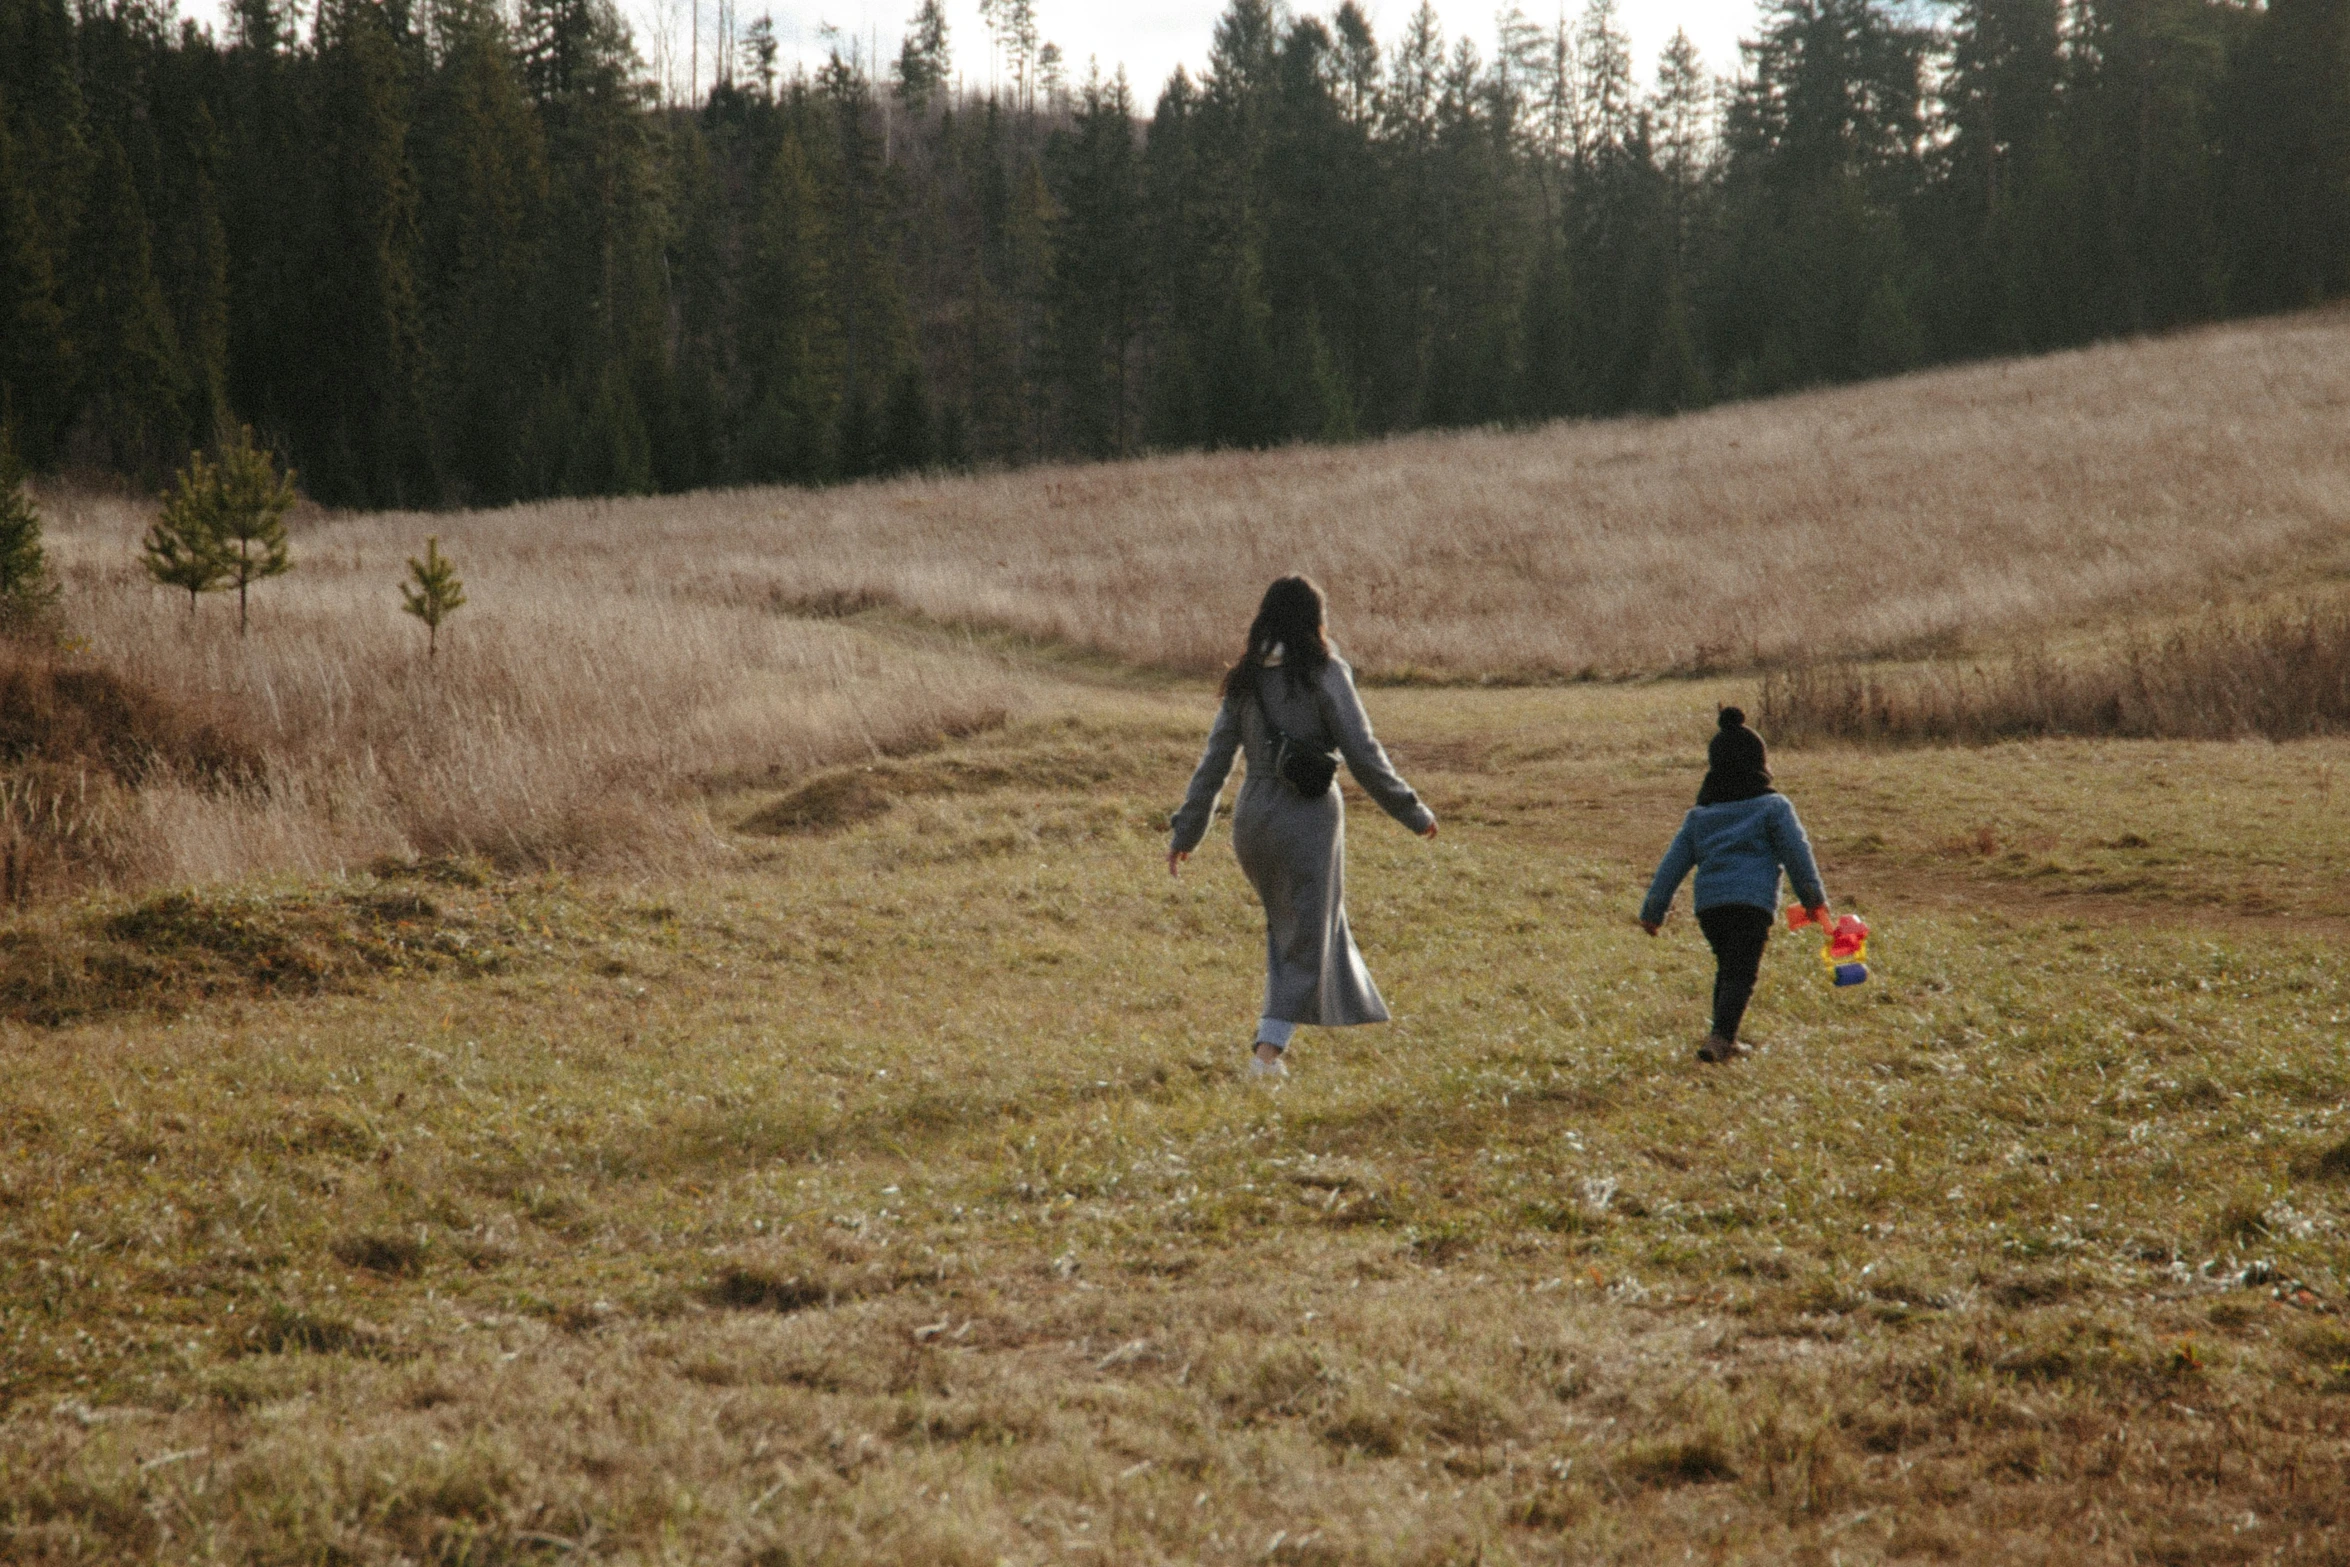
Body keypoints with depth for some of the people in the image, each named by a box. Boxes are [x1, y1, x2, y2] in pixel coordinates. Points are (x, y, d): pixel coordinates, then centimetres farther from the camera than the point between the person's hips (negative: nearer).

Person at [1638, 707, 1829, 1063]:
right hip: (1752, 901, -5)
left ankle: (1726, 1040, 24)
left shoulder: (1699, 816, 17)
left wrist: (1653, 910, 18)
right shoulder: (1772, 806, 5)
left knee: (1727, 968, 22)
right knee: (1740, 974, -8)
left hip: (1707, 904, 5)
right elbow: (1796, 852, 1)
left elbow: (1673, 864, 16)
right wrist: (1814, 898, 8)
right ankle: (1721, 1036, -26)